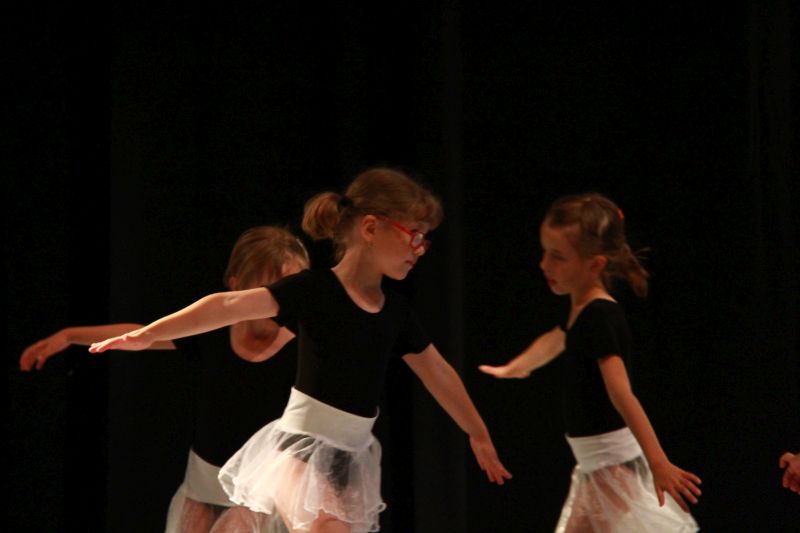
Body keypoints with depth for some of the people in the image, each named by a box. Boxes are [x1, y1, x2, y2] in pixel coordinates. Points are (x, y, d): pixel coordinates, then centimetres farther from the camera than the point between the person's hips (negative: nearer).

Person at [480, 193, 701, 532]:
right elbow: (554, 341, 34)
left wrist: (658, 463, -38)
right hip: (593, 465, 10)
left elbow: (621, 394, -31)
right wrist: (513, 368, 54)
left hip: (614, 462, -10)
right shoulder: (581, 310, 9)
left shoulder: (601, 317, -20)